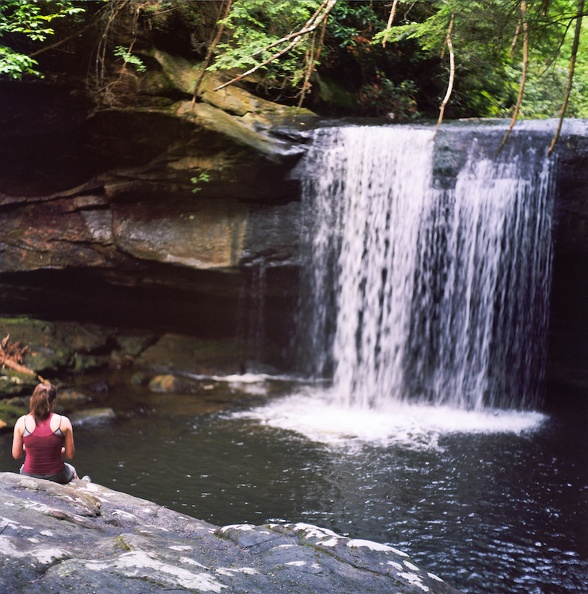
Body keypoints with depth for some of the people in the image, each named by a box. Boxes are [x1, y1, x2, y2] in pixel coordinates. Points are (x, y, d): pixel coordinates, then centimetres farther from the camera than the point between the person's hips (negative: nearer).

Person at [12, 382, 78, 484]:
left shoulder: (22, 422, -11)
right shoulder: (63, 422, -15)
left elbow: (16, 455, -4)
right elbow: (70, 455, -8)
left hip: (29, 477, 1)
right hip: (56, 477, -1)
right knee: (72, 470, 37)